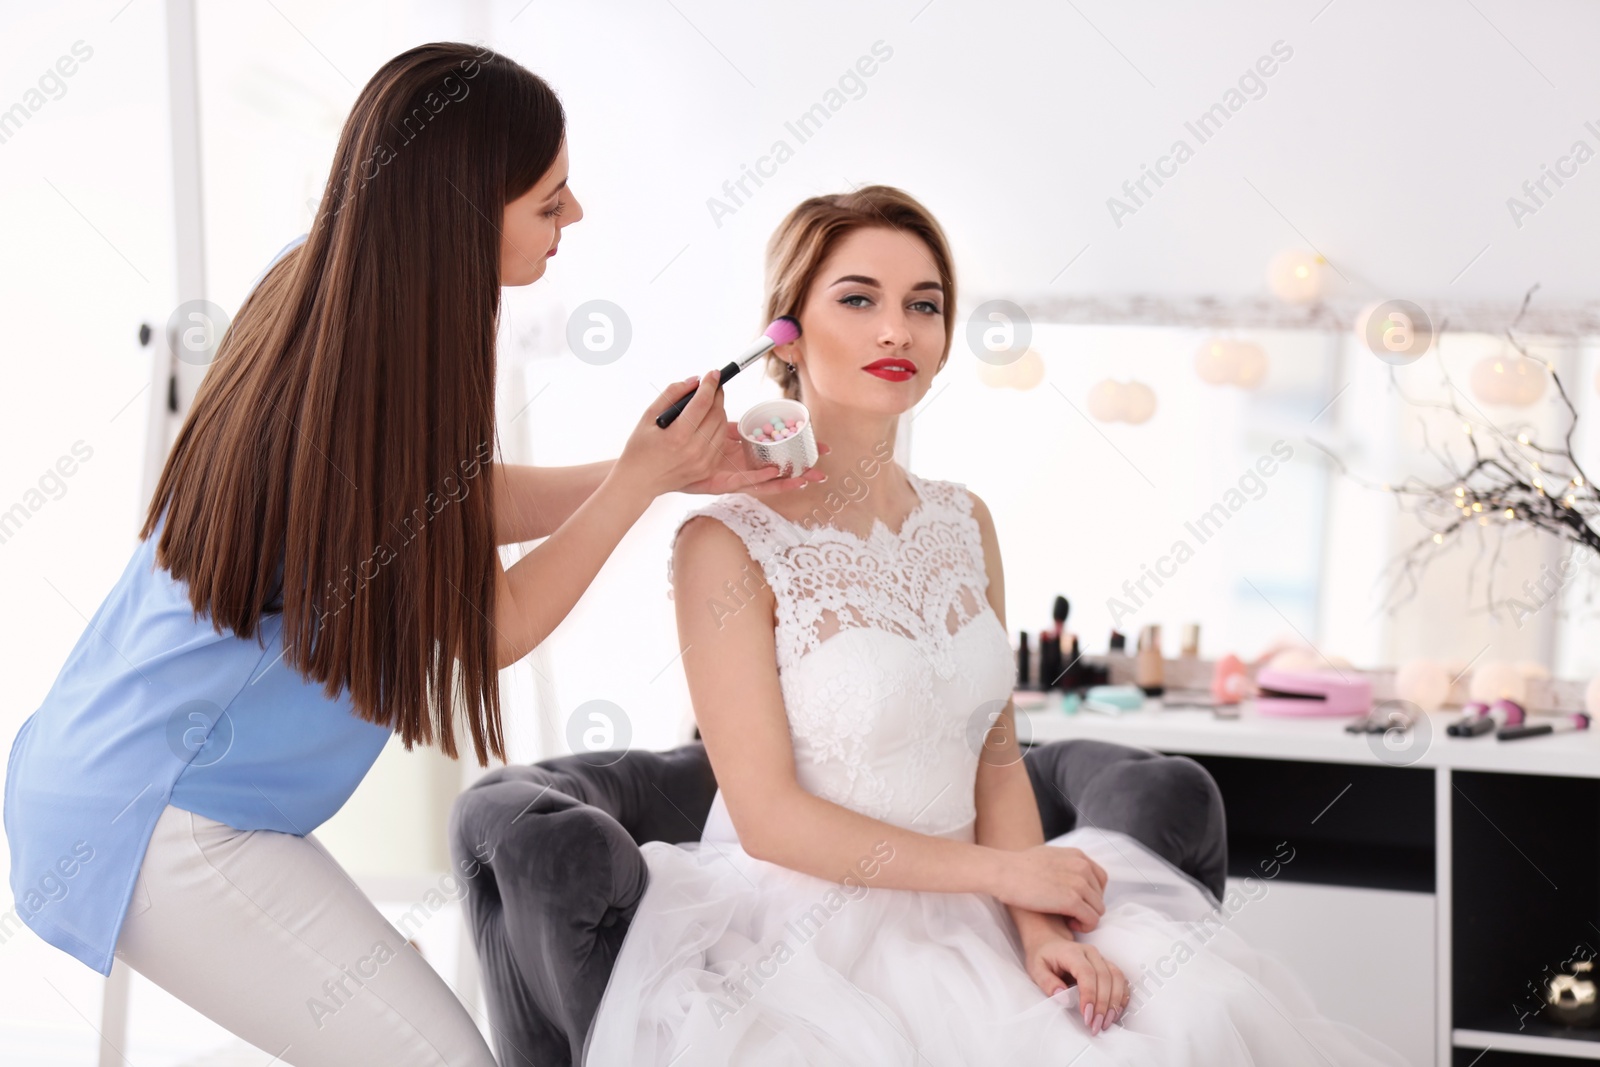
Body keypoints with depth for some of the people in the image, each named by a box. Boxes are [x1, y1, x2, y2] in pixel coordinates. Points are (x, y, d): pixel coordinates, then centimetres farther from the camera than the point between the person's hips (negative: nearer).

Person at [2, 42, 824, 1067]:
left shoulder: (310, 282, -4)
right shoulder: (373, 410, -29)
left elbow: (454, 503, 9)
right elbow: (497, 626, -12)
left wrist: (671, 466, 2)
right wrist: (642, 477, -7)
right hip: (162, 828, -9)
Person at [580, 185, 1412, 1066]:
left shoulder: (965, 522, 8)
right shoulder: (728, 545, -12)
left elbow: (998, 763, 8)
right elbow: (768, 817, -13)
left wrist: (1038, 927, -9)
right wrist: (1005, 871, -11)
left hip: (966, 915, 5)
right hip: (805, 933, -4)